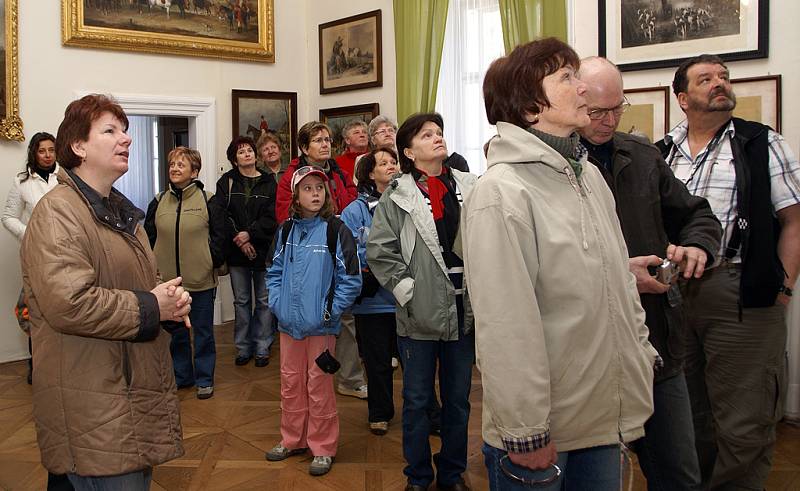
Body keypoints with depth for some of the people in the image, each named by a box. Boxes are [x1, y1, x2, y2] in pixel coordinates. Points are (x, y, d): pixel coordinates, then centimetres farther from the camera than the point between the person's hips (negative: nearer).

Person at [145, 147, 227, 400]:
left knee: (203, 331, 8)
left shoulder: (208, 201, -4)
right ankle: (181, 376, 31)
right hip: (167, 280, 3)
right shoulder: (159, 202, 5)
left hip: (201, 281, -3)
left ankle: (204, 379, 22)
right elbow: (148, 237, 11)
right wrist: (153, 265, 4)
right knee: (175, 332, 15)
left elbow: (219, 236, -1)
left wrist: (213, 262, -6)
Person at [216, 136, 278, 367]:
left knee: (264, 301, 4)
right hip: (237, 251, 1)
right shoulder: (226, 181, 5)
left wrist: (249, 234, -16)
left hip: (264, 249, -1)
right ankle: (243, 348, 19)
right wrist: (238, 239, -13)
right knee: (241, 301, 9)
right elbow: (221, 214, -4)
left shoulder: (268, 182, 2)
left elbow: (272, 217, -5)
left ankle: (262, 348, 15)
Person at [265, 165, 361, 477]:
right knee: (290, 383, 15)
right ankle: (293, 439, 33)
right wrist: (277, 303, 2)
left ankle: (323, 447, 20)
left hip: (320, 325, -4)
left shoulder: (335, 230, -10)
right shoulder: (286, 231, 5)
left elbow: (351, 278, -10)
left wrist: (331, 310, -12)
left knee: (319, 386, 5)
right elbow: (275, 270, 14)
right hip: (288, 322, 5)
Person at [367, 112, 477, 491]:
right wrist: (404, 288, -11)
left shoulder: (470, 189, 2)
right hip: (420, 316, -2)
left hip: (464, 313, 3)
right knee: (417, 401, 10)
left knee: (458, 400, 15)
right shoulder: (398, 196, -5)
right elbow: (378, 249, -7)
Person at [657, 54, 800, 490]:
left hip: (740, 294, -3)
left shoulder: (762, 144, 5)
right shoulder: (661, 153, 14)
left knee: (743, 423, 1)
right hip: (673, 291, 4)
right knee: (685, 415, 15)